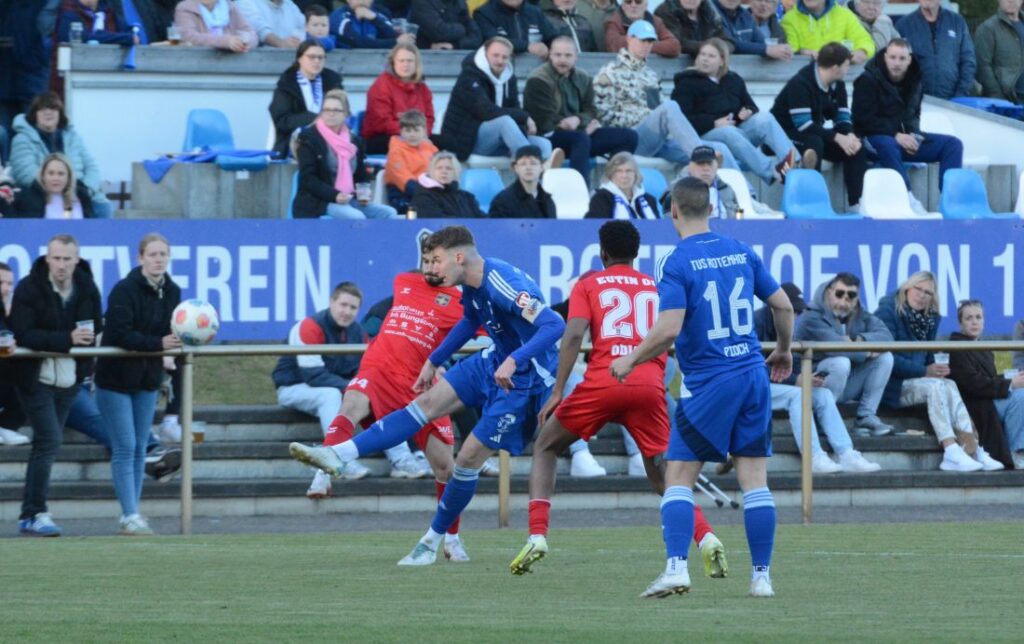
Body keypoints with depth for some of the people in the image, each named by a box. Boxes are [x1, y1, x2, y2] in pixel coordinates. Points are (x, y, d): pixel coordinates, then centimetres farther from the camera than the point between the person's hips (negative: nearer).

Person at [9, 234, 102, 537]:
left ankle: (30, 515, 18)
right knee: (50, 440, -14)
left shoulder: (87, 288, 1)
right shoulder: (29, 289, -14)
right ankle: (35, 514, -8)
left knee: (46, 444, 10)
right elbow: (23, 335, -21)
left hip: (68, 378, 5)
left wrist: (87, 337, -12)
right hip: (35, 377, -5)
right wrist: (67, 339, -29)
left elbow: (95, 330, 9)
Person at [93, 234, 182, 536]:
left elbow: (170, 332, 4)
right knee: (125, 448, -7)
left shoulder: (171, 292, 2)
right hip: (116, 377, -6)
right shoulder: (124, 290, -18)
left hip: (147, 378, 6)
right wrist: (159, 344, -31)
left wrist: (182, 338, -18)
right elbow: (122, 334, -26)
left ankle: (132, 515, 15)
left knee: (139, 449, 9)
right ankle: (130, 516, -6)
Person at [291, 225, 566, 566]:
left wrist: (515, 361, -48)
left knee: (469, 457, -4)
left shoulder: (505, 285, -30)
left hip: (524, 379, -9)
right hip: (495, 361, 9)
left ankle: (432, 542, 11)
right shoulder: (471, 285, -1)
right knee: (426, 403, -2)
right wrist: (433, 362, 27)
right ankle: (339, 455, -7)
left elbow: (555, 325, -38)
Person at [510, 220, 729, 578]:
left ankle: (537, 536, 2)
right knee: (664, 477, 13)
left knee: (545, 448, 18)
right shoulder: (657, 288, 21)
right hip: (651, 385, 2)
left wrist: (557, 392, -5)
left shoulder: (588, 285, 12)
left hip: (602, 383, -2)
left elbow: (574, 335, -2)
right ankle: (706, 538, -13)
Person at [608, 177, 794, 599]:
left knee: (678, 477, 1)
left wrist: (629, 361, -3)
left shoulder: (679, 263, -10)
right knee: (754, 480, 6)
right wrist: (783, 351, 30)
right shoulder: (742, 253, 7)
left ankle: (676, 568, -12)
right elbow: (783, 305, 12)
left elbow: (669, 329, -18)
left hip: (708, 386, -5)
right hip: (753, 377, 5)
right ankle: (762, 576, 6)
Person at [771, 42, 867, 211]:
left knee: (855, 146, -9)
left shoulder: (837, 85, 4)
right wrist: (838, 138, -30)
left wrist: (850, 135, -22)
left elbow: (843, 118, 2)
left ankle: (856, 203, -11)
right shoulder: (800, 84, -23)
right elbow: (803, 124, -30)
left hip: (816, 133, 8)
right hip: (787, 136, -8)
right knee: (814, 143, -38)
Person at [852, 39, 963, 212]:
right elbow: (864, 120, -15)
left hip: (905, 137, 6)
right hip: (876, 138, -6)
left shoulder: (914, 80, 10)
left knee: (953, 144, -9)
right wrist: (896, 136, -22)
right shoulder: (867, 81, -10)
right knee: (887, 145, -43)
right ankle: (908, 200, -46)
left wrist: (913, 134, -2)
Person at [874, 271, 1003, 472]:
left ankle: (971, 449, -32)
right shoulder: (888, 311, -9)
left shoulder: (929, 318, 14)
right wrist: (924, 372, -21)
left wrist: (938, 369, -6)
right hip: (891, 386, -7)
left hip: (915, 381, 7)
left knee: (949, 386, -22)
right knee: (935, 387, -29)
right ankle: (952, 453, -38)